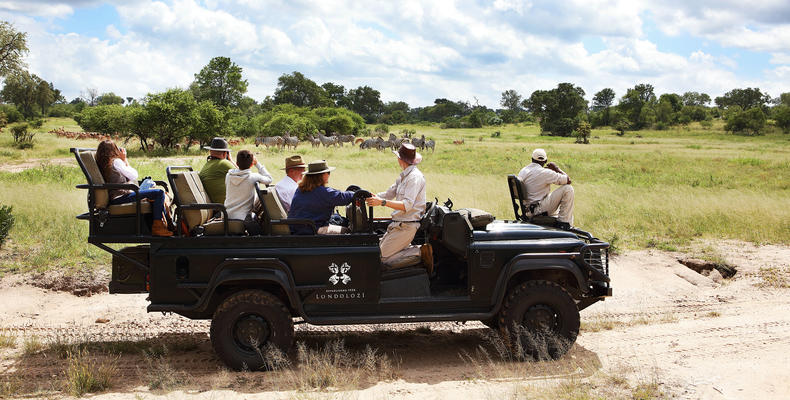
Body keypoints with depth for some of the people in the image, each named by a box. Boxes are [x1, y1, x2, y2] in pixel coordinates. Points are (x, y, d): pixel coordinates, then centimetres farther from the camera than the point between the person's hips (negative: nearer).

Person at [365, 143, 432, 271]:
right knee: (379, 247, 16)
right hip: (398, 223, 10)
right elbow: (389, 194, 22)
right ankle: (420, 249, 10)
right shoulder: (403, 176, 13)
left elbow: (407, 205, -28)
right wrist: (367, 198, 12)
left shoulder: (414, 177, -18)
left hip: (406, 226, -10)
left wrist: (382, 202, -35)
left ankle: (421, 252, -6)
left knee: (384, 259, -10)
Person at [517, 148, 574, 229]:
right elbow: (568, 180, -11)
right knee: (568, 189, -11)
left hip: (528, 209, 9)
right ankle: (563, 221, -6)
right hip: (539, 208, -9)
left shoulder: (522, 171, 5)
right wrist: (557, 169, 3)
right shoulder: (545, 172, -17)